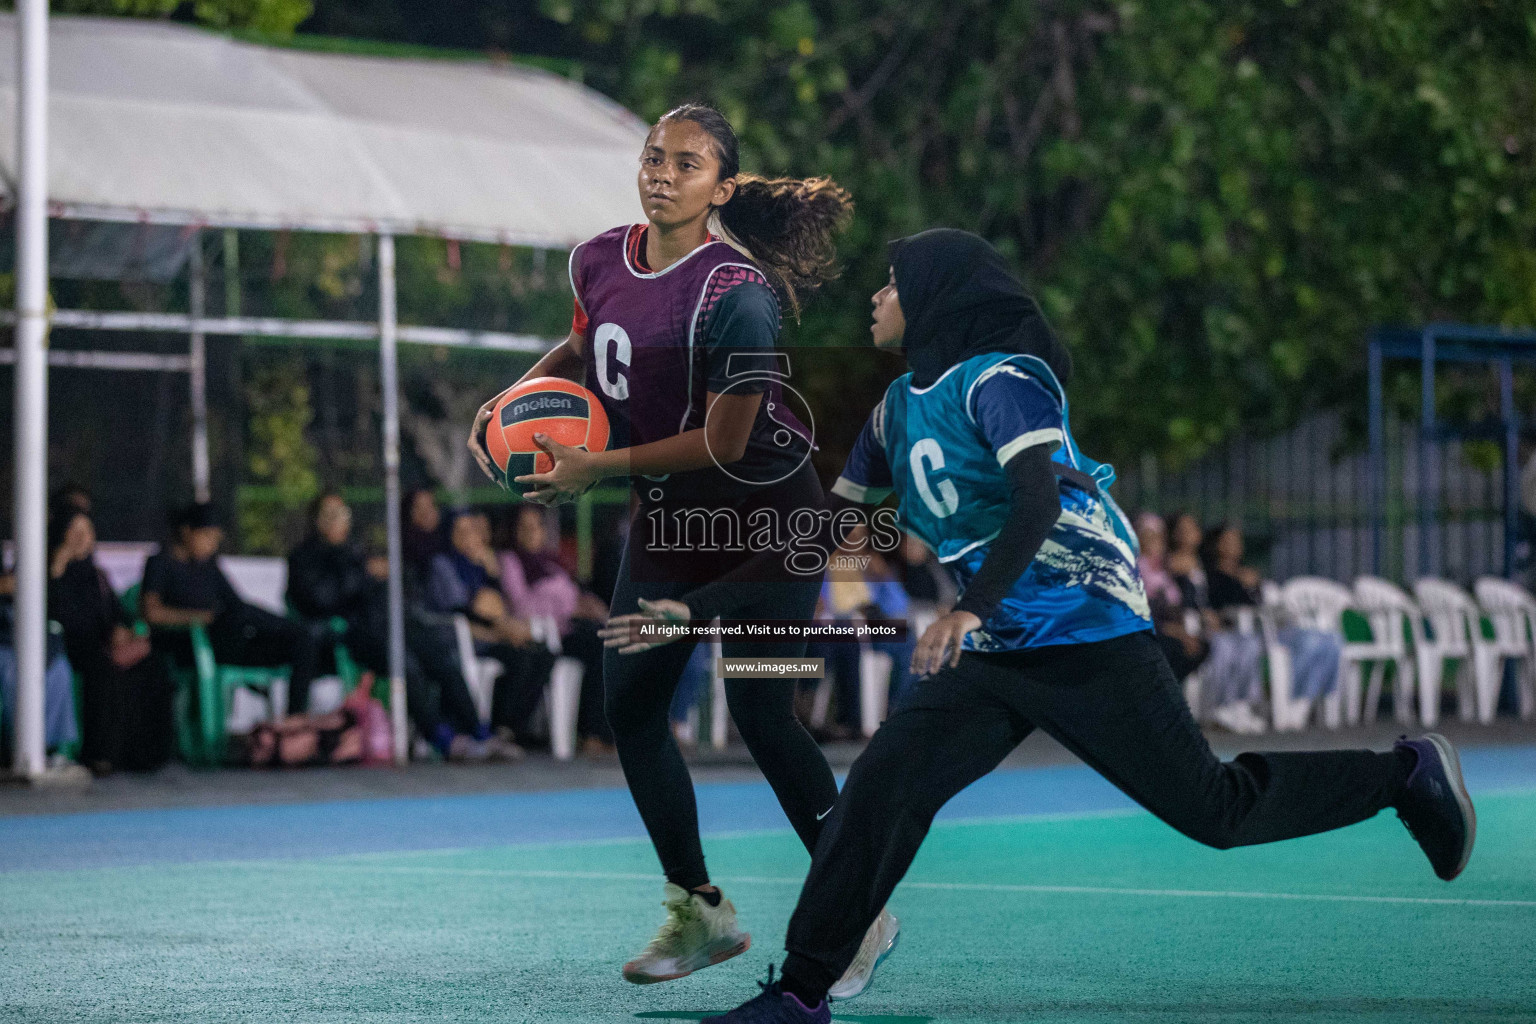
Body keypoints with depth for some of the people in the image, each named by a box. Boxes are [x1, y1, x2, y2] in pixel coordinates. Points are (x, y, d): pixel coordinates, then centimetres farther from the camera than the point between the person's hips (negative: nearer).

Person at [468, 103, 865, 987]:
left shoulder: (736, 294, -23)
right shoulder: (600, 261, -1)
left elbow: (724, 443, -22)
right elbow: (585, 350, 20)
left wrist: (598, 469, -19)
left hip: (763, 516, -8)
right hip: (666, 518, 8)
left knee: (760, 713, -11)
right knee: (630, 704, 6)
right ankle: (699, 910, 19)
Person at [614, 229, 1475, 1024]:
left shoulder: (1000, 380, -13)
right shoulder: (902, 405, 13)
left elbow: (1037, 503, -27)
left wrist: (972, 609, -40)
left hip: (1087, 636, -7)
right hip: (993, 657, 7)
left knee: (1216, 810, 0)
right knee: (882, 785, -10)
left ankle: (1408, 773, 20)